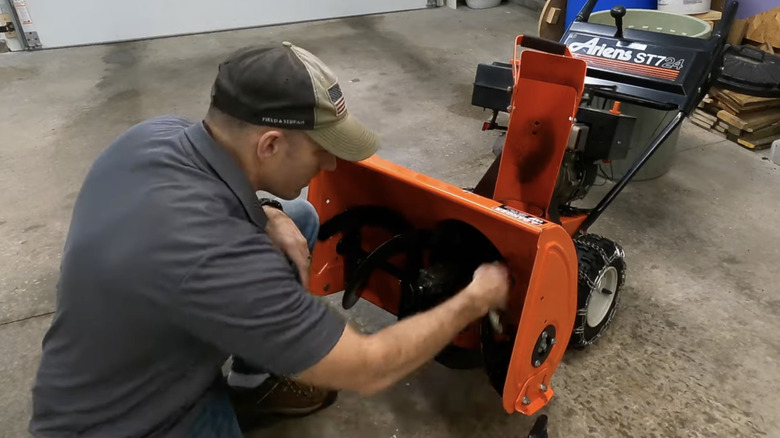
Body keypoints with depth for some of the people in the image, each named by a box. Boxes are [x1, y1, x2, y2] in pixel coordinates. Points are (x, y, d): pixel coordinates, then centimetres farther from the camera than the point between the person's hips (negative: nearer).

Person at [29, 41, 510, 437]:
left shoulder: (159, 134, -16)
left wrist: (269, 219, -10)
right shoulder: (213, 258, -40)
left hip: (141, 351, 7)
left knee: (300, 218, 3)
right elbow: (367, 370, -29)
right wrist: (473, 301, -16)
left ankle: (252, 383, 14)